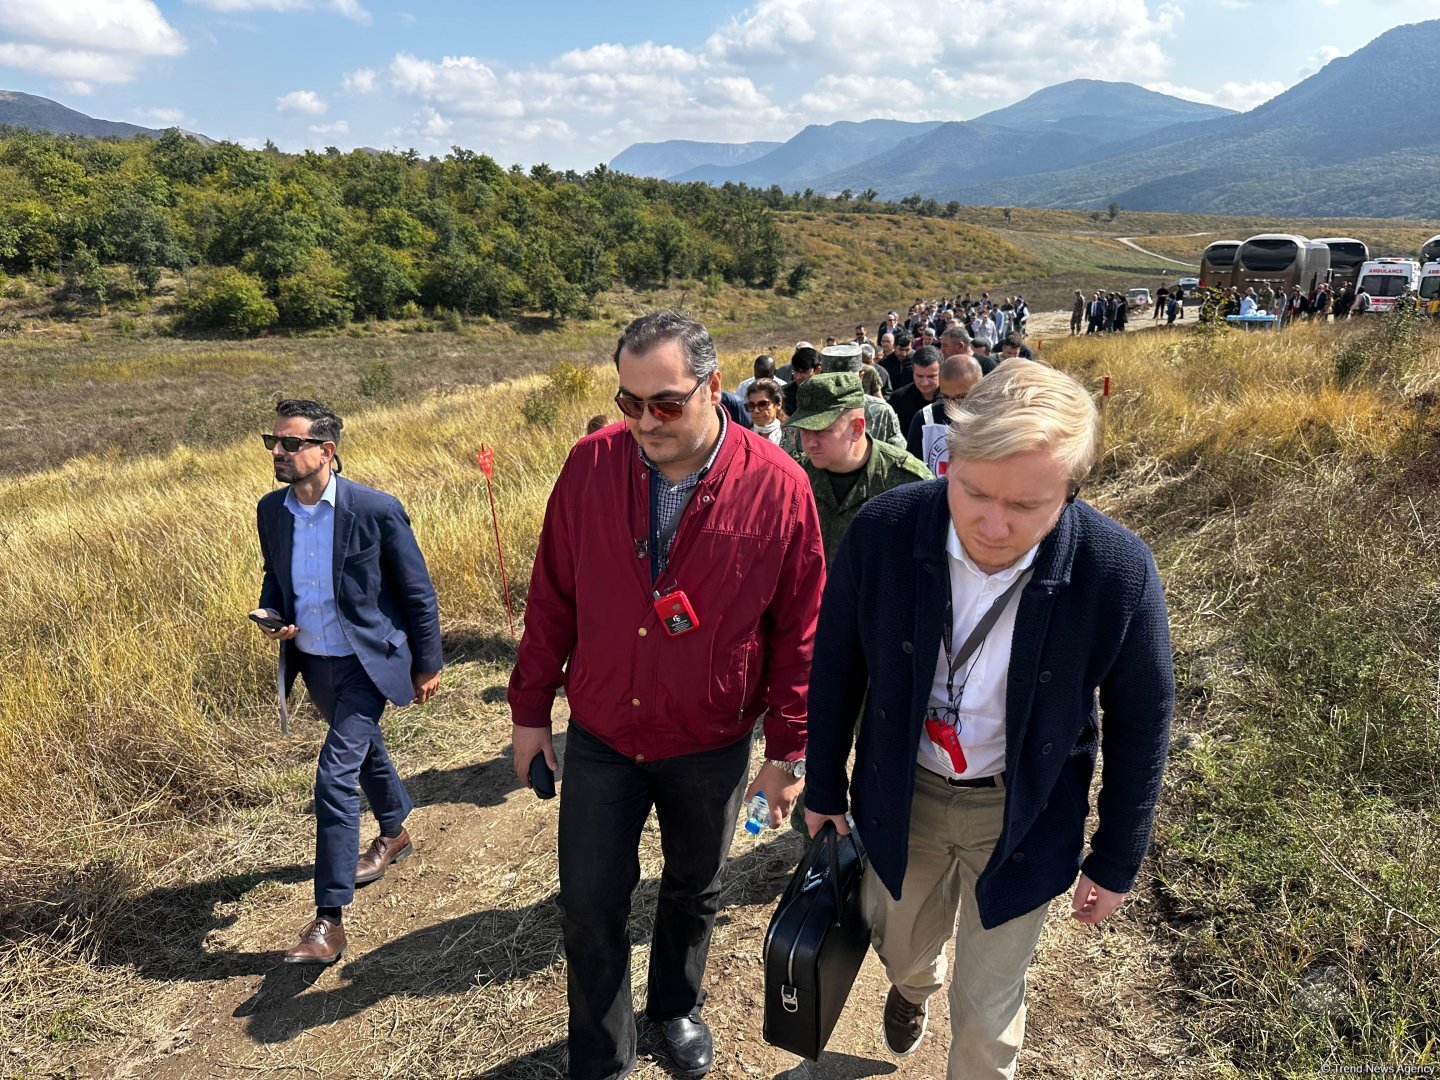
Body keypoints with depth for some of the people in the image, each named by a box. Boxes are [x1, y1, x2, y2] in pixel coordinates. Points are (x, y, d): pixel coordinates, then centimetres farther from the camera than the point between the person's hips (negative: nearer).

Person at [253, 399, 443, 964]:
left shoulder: (377, 509, -20)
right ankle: (394, 832, 52)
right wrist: (269, 614, -8)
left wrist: (427, 665, -6)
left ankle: (330, 920, -4)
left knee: (335, 774, -13)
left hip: (365, 663, -6)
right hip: (312, 661, 6)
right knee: (363, 749, 26)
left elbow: (418, 593, -11)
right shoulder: (271, 510, -4)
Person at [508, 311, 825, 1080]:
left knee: (693, 893, 22)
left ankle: (677, 1007, 52)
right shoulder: (592, 464, -12)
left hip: (712, 749, -1)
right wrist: (530, 707, 3)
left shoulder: (778, 488, -18)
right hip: (600, 737, 1)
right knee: (589, 903, 11)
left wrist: (788, 750, -5)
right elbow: (552, 596, -2)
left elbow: (799, 631, -9)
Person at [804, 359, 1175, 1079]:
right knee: (900, 948, 28)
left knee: (986, 1012, 15)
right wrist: (824, 788, 3)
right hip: (903, 796, 2)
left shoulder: (1118, 572, -26)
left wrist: (1115, 862, -1)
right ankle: (911, 987, 66)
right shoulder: (881, 532, -24)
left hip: (1021, 818, -2)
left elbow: (1140, 723, -9)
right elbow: (837, 667, -7)